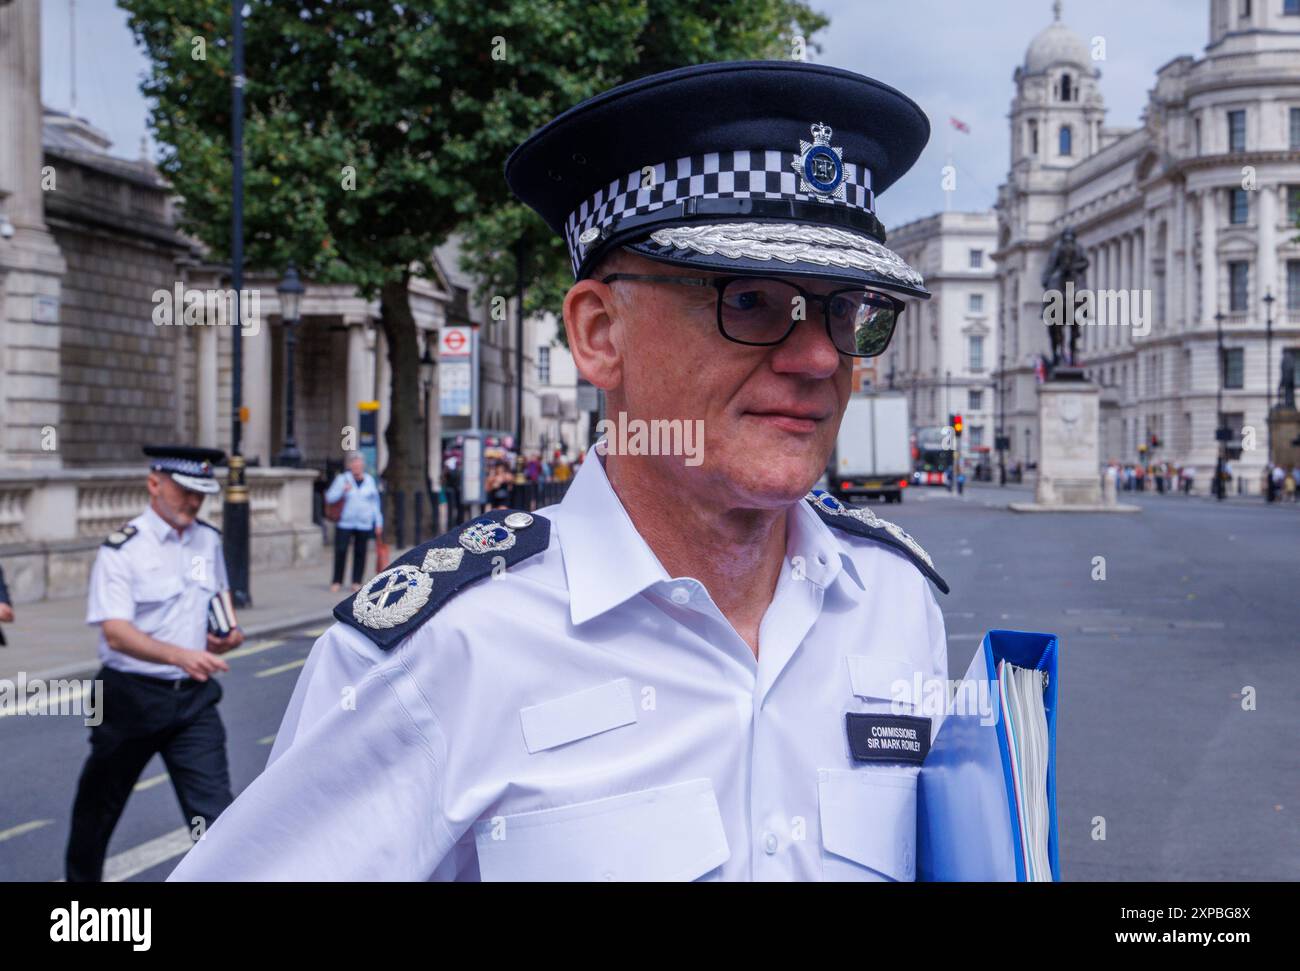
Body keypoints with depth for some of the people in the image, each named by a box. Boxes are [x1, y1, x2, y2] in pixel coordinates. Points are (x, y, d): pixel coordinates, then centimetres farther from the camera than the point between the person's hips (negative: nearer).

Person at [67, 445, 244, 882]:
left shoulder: (209, 540, 5)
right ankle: (80, 876, 41)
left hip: (193, 697, 3)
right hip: (131, 696, -3)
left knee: (213, 807, -9)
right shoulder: (121, 550, -14)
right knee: (100, 806, 17)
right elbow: (116, 633, -25)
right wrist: (181, 655, -40)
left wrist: (227, 633, 3)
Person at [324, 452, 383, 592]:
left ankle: (356, 582, 10)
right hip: (345, 523, -2)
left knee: (360, 552, 2)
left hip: (364, 524, 2)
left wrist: (378, 523, 9)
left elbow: (375, 502, 12)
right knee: (340, 551, -7)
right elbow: (329, 497, -2)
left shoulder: (369, 480, 8)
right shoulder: (342, 479, 1)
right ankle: (337, 581, 3)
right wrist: (343, 490, -19)